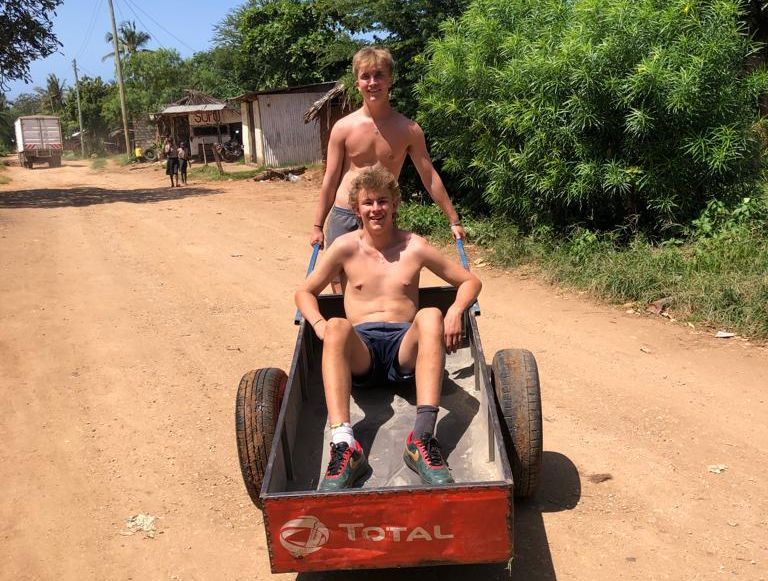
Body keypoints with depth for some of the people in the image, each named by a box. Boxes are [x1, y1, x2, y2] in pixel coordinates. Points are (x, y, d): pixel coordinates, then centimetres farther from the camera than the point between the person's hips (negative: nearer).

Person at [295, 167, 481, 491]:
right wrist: (318, 324, -7)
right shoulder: (346, 247, 9)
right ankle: (344, 446, -47)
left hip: (405, 345, 0)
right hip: (361, 348, 0)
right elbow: (305, 292, 15)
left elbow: (470, 281, 14)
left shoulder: (414, 247, 8)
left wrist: (455, 311, -7)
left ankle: (422, 440, -43)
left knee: (430, 316, -32)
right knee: (337, 327, -34)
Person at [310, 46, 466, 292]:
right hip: (344, 217, 0)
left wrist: (454, 220, 5)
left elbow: (429, 177, 4)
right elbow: (330, 180, 3)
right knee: (342, 289, 3)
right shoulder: (344, 127, -2)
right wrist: (317, 226, 5)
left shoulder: (408, 129, -2)